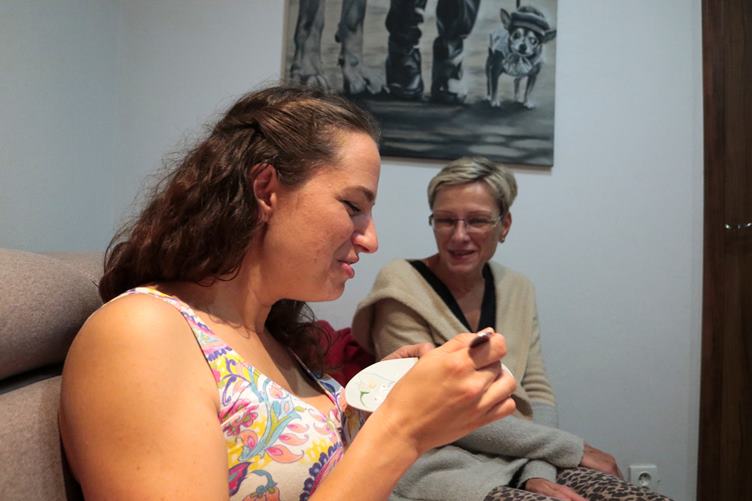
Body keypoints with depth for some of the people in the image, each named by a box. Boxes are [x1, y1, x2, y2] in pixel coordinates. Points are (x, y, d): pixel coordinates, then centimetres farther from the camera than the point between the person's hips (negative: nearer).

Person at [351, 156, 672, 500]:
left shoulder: (517, 289, 5)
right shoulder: (401, 288, -13)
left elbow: (537, 394, 4)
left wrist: (538, 472, -16)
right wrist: (574, 449, -12)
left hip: (519, 460, 6)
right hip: (441, 465, -5)